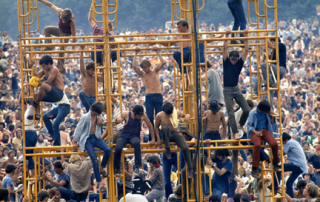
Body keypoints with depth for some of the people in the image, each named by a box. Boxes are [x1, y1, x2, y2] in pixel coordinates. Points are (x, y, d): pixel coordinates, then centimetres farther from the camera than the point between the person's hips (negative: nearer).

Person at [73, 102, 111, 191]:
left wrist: (100, 122, 2)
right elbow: (79, 129, -5)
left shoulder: (97, 116, 4)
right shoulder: (85, 117, -15)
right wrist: (75, 142, 1)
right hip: (87, 140, -6)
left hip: (96, 138, 6)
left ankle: (102, 168, 1)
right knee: (95, 160, -16)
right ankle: (100, 183, -11)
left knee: (108, 150, -22)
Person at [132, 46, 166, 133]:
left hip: (158, 96, 0)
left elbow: (163, 63, 1)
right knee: (150, 117, -6)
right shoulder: (142, 74, 10)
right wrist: (136, 54, 2)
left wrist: (157, 52, 2)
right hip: (149, 97, 0)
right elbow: (134, 66, -1)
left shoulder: (155, 71, 11)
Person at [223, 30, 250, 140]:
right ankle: (235, 133, -10)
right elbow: (225, 48, -11)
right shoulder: (226, 62, -4)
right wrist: (227, 36, -15)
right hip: (227, 90, -3)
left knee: (247, 110, -4)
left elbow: (246, 50, -3)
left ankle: (241, 125, 22)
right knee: (231, 114, -10)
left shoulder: (239, 63, 2)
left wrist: (246, 36, -8)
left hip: (236, 89, 3)